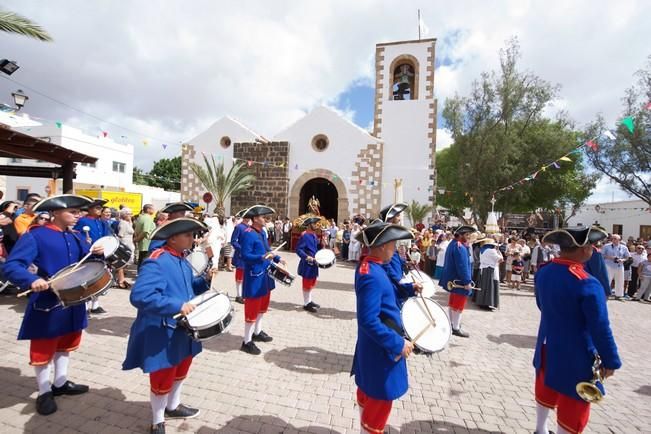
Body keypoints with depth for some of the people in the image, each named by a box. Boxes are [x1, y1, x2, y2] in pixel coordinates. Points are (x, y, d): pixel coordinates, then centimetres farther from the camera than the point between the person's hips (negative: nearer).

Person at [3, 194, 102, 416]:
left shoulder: (75, 237, 6)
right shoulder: (35, 235, -14)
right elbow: (11, 266, -20)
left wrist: (97, 253, -13)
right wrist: (32, 280, -38)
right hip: (47, 303, -7)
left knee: (66, 343, 20)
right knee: (43, 349, 9)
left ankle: (60, 383, 38)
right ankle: (44, 393, 27)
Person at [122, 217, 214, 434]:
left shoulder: (181, 260, 4)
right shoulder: (156, 262, -25)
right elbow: (139, 296, -35)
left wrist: (204, 281, -4)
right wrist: (177, 306, -37)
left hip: (183, 330, 9)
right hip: (162, 334, -9)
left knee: (180, 371, 26)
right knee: (162, 379, 12)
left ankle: (173, 406, 51)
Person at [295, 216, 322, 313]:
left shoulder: (314, 235, 11)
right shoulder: (304, 235, -17)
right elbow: (298, 249, -21)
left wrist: (322, 244, 3)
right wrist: (306, 257, -29)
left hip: (314, 263, 9)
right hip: (307, 264, -9)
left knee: (312, 283, 19)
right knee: (307, 284, 2)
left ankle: (309, 301, 33)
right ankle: (306, 304, 14)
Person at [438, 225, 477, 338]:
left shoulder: (453, 243, 11)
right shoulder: (460, 247, -22)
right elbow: (462, 266, -27)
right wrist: (467, 282, -24)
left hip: (453, 279, 11)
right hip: (459, 280, -10)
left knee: (453, 303, 20)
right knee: (459, 304, 0)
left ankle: (452, 323, 34)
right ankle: (456, 328, 9)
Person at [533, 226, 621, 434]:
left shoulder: (543, 272, -6)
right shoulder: (587, 284, -28)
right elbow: (600, 328, -21)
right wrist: (610, 361, -8)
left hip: (547, 348, 7)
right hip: (574, 356, -7)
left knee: (545, 391, 26)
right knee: (572, 407, 12)